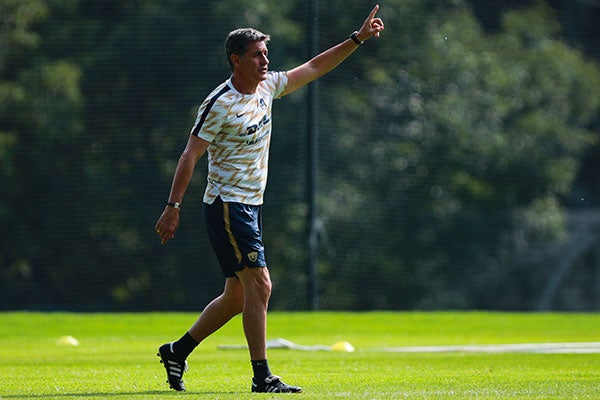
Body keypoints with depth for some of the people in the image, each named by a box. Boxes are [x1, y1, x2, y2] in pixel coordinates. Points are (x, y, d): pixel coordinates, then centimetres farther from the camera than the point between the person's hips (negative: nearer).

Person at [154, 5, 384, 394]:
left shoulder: (267, 86, 7)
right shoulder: (221, 104, -16)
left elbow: (314, 68, 17)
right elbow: (190, 155, -15)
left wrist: (357, 39, 12)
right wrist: (173, 207, -19)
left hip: (252, 205, 9)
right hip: (227, 205, -9)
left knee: (238, 297, 11)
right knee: (259, 285, -14)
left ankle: (177, 351, 24)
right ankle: (262, 377, -10)